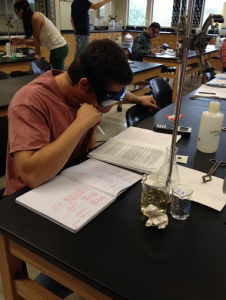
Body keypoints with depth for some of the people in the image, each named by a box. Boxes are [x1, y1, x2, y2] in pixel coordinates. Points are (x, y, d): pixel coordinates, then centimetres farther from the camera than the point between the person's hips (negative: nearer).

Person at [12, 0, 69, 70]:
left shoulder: (35, 18, -15)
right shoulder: (36, 17, 13)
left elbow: (36, 38, -9)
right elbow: (38, 40, 13)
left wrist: (38, 54, 0)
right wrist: (22, 41, 13)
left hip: (58, 49, -9)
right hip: (59, 48, 9)